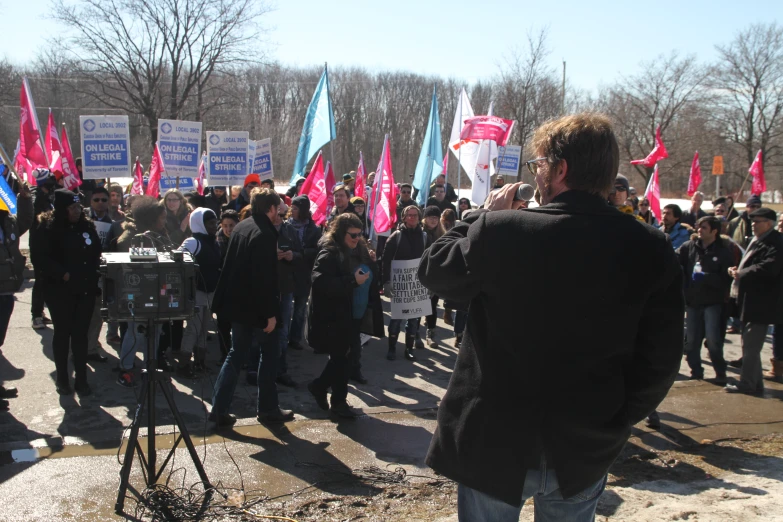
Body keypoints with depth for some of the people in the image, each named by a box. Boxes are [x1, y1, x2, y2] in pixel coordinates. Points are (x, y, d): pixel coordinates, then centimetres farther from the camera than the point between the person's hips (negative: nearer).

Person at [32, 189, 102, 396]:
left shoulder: (87, 225, 7)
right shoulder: (48, 228, -7)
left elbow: (96, 252, 14)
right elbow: (42, 257, -13)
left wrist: (93, 273, 0)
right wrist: (63, 274, -19)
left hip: (85, 289, 4)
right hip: (60, 290, -3)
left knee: (80, 334, 7)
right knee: (62, 334, 6)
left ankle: (81, 379, 12)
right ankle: (62, 378, 18)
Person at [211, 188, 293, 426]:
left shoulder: (240, 227, 8)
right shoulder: (265, 234, -19)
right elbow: (267, 277, -23)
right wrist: (271, 312, -19)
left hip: (238, 304, 8)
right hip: (257, 306, -8)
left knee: (236, 355, 13)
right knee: (270, 353, 8)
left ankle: (219, 409, 12)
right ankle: (268, 408, 16)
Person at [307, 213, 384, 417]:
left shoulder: (359, 252, 8)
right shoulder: (329, 254, -15)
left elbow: (371, 278, 20)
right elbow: (321, 283, -27)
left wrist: (371, 263, 0)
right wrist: (352, 281, -27)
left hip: (354, 316, 8)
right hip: (335, 317, -8)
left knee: (349, 356, 14)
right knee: (343, 358, 1)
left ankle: (319, 386, 31)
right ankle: (339, 401, 18)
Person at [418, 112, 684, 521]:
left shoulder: (499, 231, -20)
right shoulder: (650, 250, -10)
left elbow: (433, 270, -2)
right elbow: (660, 362, -4)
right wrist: (615, 423, 8)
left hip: (496, 445, -2)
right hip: (586, 454, 3)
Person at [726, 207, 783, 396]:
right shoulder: (756, 241, 16)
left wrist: (741, 273, -19)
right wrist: (737, 270, 2)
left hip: (761, 304, -10)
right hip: (750, 301, 10)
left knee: (750, 346, -3)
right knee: (750, 345, 16)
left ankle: (747, 384, 6)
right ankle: (755, 384, 25)